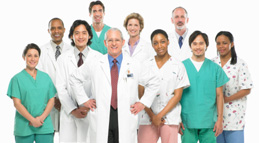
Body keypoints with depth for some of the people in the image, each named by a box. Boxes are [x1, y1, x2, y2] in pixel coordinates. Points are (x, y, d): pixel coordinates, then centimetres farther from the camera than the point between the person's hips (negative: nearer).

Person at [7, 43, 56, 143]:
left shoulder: (45, 77, 11)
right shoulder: (17, 79, 2)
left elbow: (51, 100, 8)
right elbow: (17, 103, -5)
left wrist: (42, 117, -8)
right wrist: (32, 120, -13)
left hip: (45, 126, 2)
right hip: (24, 127, -2)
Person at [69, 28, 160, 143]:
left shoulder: (135, 66, 9)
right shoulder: (94, 65, 8)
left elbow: (154, 82, 19)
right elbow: (74, 79, 19)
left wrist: (143, 103, 9)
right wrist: (84, 100, 10)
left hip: (126, 119, 0)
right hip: (101, 119, 0)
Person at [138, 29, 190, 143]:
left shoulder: (178, 66, 5)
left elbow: (177, 95, 0)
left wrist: (160, 115, -7)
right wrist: (152, 115, -6)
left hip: (170, 119, -1)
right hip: (148, 118, 1)